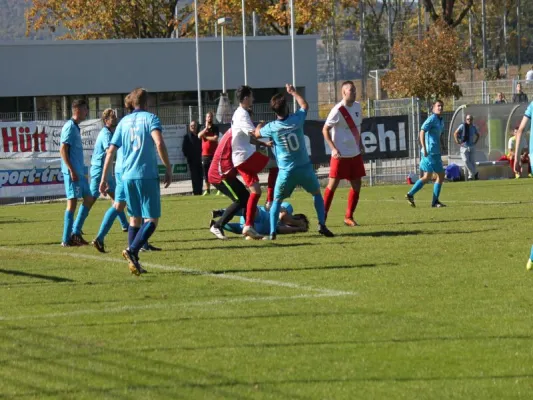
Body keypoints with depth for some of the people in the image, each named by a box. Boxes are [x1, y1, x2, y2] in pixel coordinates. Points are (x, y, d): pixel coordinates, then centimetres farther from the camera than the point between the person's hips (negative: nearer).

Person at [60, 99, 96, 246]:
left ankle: (75, 233, 12)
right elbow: (63, 150, -18)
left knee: (89, 199, 10)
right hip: (73, 172, -10)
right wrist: (72, 171, -22)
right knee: (72, 202, -7)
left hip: (79, 172, 10)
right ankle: (67, 239, -4)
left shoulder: (75, 127, 18)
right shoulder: (70, 127, -11)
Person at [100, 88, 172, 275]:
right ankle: (132, 250, -23)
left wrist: (104, 178, 14)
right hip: (147, 175, -5)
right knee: (151, 220, -3)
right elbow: (159, 143, -17)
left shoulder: (123, 122, 13)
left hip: (127, 176, 5)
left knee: (135, 218, 16)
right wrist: (168, 168, -10)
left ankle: (134, 261, 10)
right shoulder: (150, 118, -1)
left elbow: (111, 151, 10)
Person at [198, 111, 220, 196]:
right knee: (206, 173, 6)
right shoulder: (203, 128, 12)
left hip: (213, 153, -4)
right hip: (205, 153, 4)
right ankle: (207, 190, 13)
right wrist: (206, 128, -12)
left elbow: (215, 138, -13)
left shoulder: (215, 128, 1)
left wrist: (205, 137, -4)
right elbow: (199, 135, -7)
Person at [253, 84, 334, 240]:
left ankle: (272, 232, 2)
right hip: (305, 168, 1)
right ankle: (322, 225, 8)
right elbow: (305, 105, 15)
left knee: (277, 201, 14)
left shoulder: (271, 128, -9)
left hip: (286, 171, -1)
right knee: (317, 194, 21)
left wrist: (259, 126, 37)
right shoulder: (296, 119, -8)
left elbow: (257, 134, 14)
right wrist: (293, 92, 28)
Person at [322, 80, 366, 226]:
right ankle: (322, 217, 2)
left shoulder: (357, 106, 6)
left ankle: (349, 217, 14)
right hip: (340, 155, -7)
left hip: (355, 154, 7)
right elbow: (325, 130, -11)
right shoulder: (338, 111, -15)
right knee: (332, 185, -4)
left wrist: (360, 144, 11)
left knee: (356, 185, 5)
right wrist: (333, 148, -18)